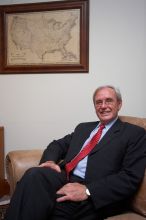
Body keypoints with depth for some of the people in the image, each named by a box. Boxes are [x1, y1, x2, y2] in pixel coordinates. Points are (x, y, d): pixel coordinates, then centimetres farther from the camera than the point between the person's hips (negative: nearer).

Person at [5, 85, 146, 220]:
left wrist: (87, 191, -17)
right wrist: (50, 161, -3)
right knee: (35, 174, -28)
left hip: (97, 196, -5)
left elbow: (131, 177, -6)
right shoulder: (83, 127, 26)